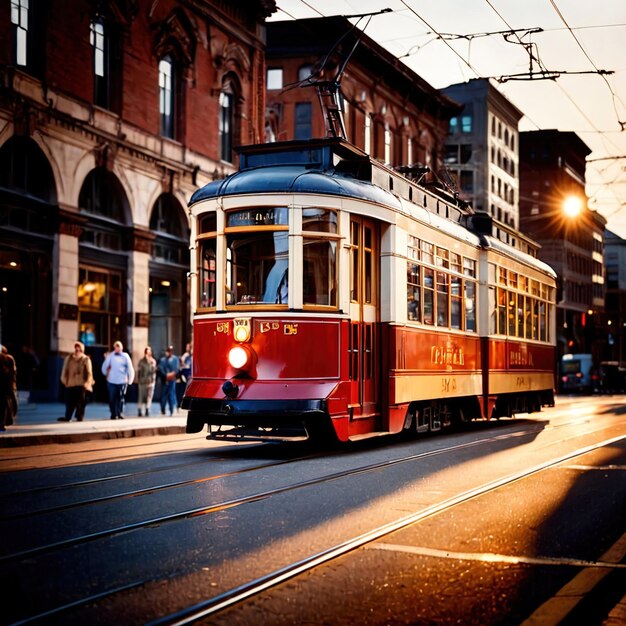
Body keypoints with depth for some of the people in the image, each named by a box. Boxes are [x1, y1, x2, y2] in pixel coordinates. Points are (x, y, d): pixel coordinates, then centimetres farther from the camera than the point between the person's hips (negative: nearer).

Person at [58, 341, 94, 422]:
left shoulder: (86, 359, -2)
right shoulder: (69, 358, 7)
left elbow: (89, 372, -2)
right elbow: (65, 369, 11)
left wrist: (87, 382, -7)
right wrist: (64, 380, 6)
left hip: (81, 384, -3)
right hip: (70, 384, 3)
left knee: (80, 402, 1)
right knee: (69, 401, 4)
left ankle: (79, 417, 10)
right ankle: (67, 417, 11)